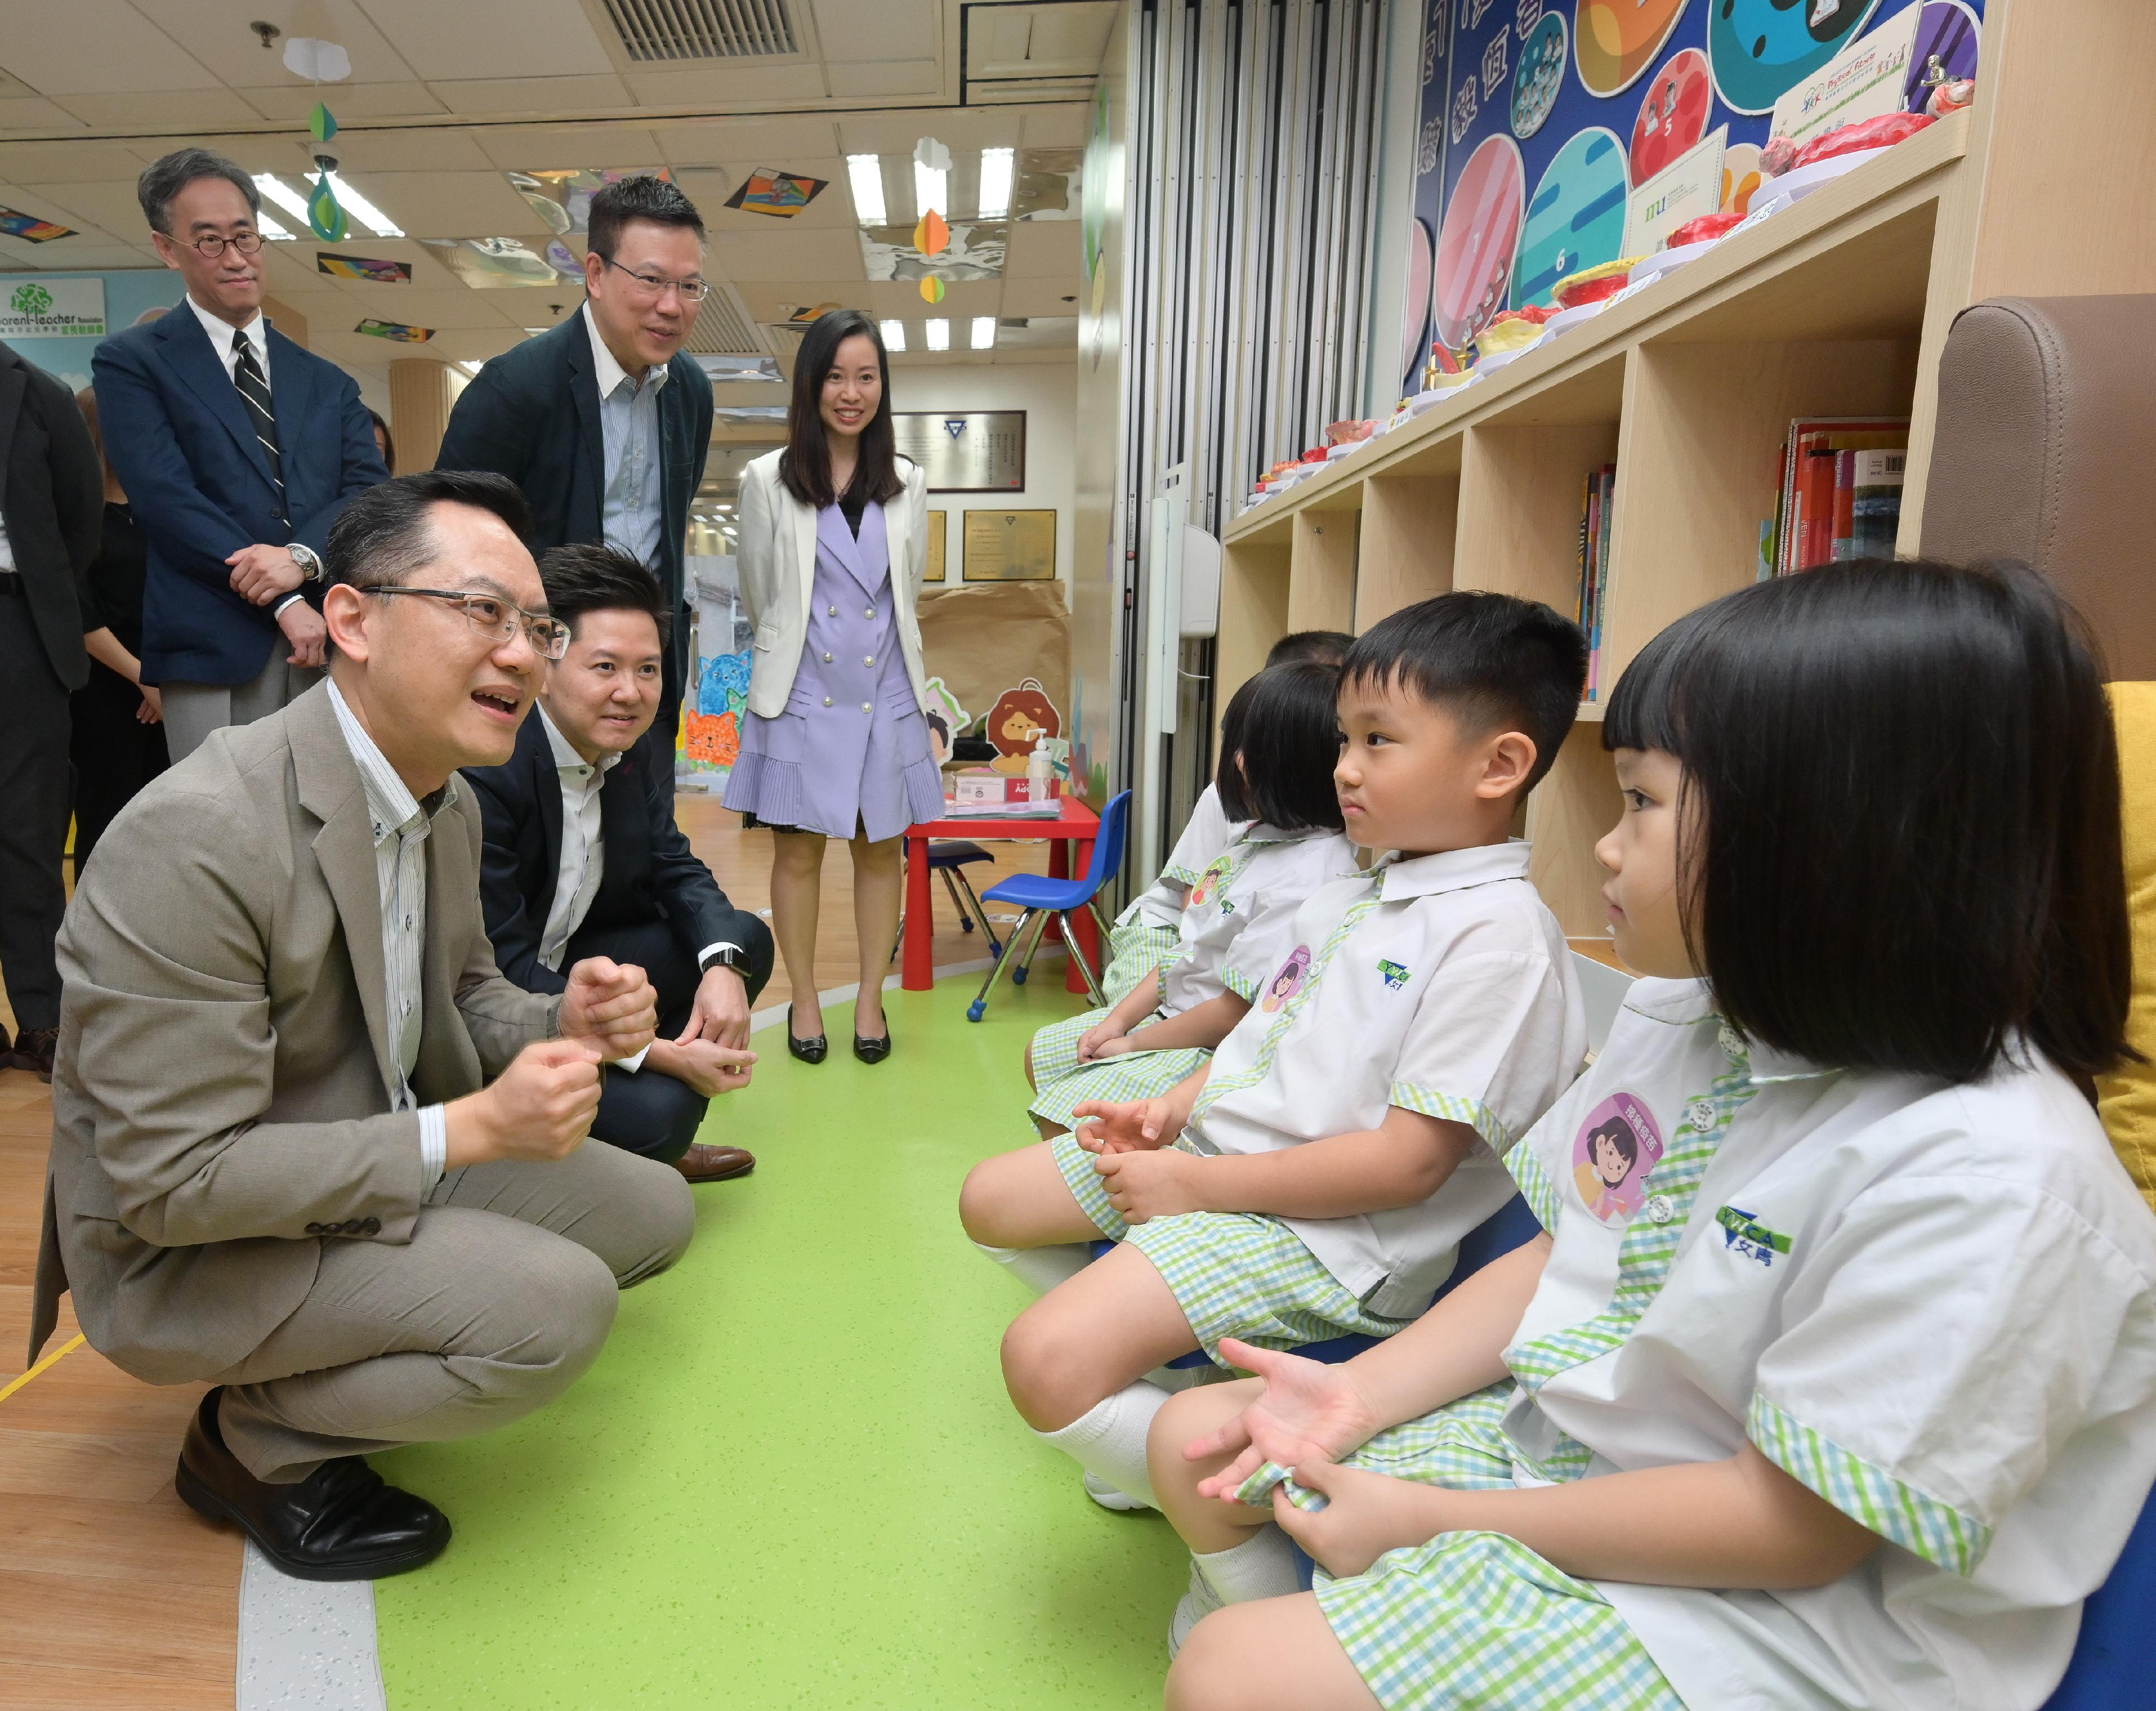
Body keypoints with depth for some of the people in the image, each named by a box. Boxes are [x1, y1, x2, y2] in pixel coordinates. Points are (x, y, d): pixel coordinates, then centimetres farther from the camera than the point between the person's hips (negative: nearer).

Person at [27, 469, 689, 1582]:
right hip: (183, 1250, -8)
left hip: (385, 1169, 8)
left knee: (652, 1210, 5)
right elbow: (173, 1180, -27)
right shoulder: (195, 840, -29)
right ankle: (256, 1437, 2)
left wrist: (563, 1022, -11)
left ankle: (352, 1361, 15)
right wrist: (469, 1130, -29)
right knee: (556, 1307, -26)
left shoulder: (448, 801, -1)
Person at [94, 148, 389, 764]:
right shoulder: (132, 362, 7)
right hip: (213, 645, -3)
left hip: (330, 640, 3)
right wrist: (284, 603, -12)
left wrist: (303, 556, -14)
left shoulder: (328, 384, 18)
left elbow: (371, 488, 6)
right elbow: (168, 500, -5)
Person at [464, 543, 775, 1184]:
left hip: (563, 969, 8)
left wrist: (722, 966, -20)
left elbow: (677, 870, 2)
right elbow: (498, 969, -27)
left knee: (745, 940, -1)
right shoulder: (484, 774, -27)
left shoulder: (627, 752, -2)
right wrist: (655, 1053, -28)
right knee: (657, 1109, -27)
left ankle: (658, 1145, 11)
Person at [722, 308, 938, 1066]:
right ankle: (804, 1000, 24)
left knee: (880, 850, 9)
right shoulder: (768, 481, -3)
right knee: (798, 853, 7)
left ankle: (871, 1000, 24)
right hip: (802, 696, -2)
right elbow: (760, 598, 6)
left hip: (885, 695, 2)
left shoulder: (908, 485, 4)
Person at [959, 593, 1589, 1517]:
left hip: (1324, 1231, -9)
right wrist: (1173, 1108, 0)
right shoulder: (1353, 896, 10)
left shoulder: (1498, 937, -20)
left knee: (1050, 1361, -24)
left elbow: (1409, 1162, -23)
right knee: (991, 1198, 12)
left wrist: (1200, 1182, -20)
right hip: (1215, 1142, 10)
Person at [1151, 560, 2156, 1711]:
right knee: (1197, 1441, 8)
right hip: (1555, 1439, 8)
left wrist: (1435, 1520, -18)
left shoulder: (1985, 1173, -28)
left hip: (1765, 1616, -7)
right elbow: (1559, 1259, 6)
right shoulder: (1677, 1016, -2)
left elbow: (1790, 1527, -23)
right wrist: (1363, 1393, -5)